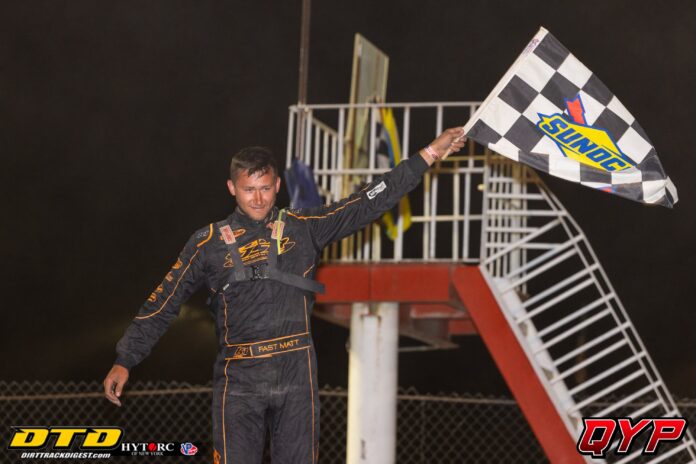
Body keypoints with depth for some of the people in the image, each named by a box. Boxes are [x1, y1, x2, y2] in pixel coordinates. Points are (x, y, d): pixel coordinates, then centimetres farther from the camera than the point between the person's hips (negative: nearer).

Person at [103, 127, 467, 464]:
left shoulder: (304, 229, 7)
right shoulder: (209, 243, 5)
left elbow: (369, 203, 5)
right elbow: (162, 305, 8)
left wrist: (430, 155, 1)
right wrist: (124, 361, 4)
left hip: (296, 377, 1)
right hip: (239, 379, -1)